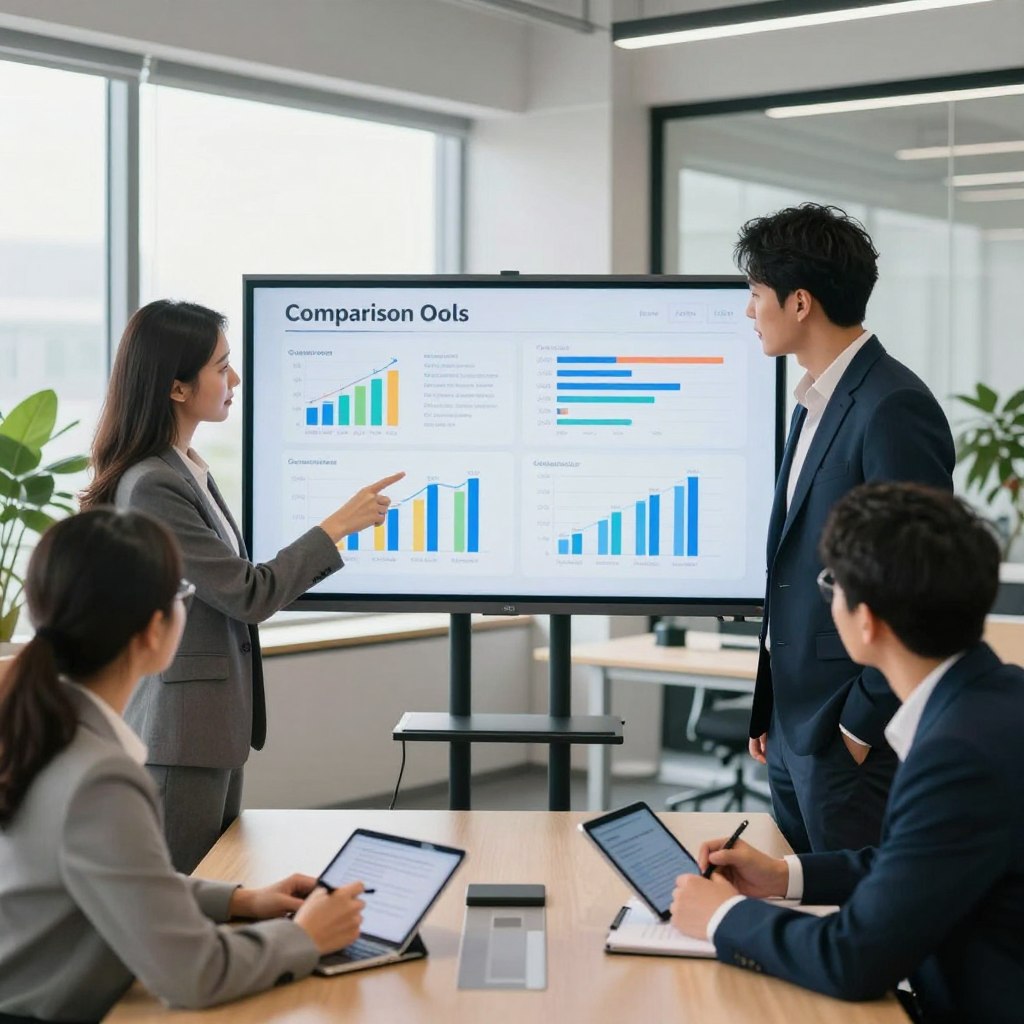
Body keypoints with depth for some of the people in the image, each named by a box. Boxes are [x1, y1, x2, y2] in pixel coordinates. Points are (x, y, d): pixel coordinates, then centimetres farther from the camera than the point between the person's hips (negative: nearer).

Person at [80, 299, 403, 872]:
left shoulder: (190, 471, 12)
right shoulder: (151, 486, -19)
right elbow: (249, 596, -17)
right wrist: (340, 525, -9)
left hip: (217, 729, 10)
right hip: (181, 735, -10)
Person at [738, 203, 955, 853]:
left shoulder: (893, 409, -17)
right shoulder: (815, 405, 14)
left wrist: (864, 726, -17)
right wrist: (770, 711, 17)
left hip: (853, 735, -9)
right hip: (797, 725, 9)